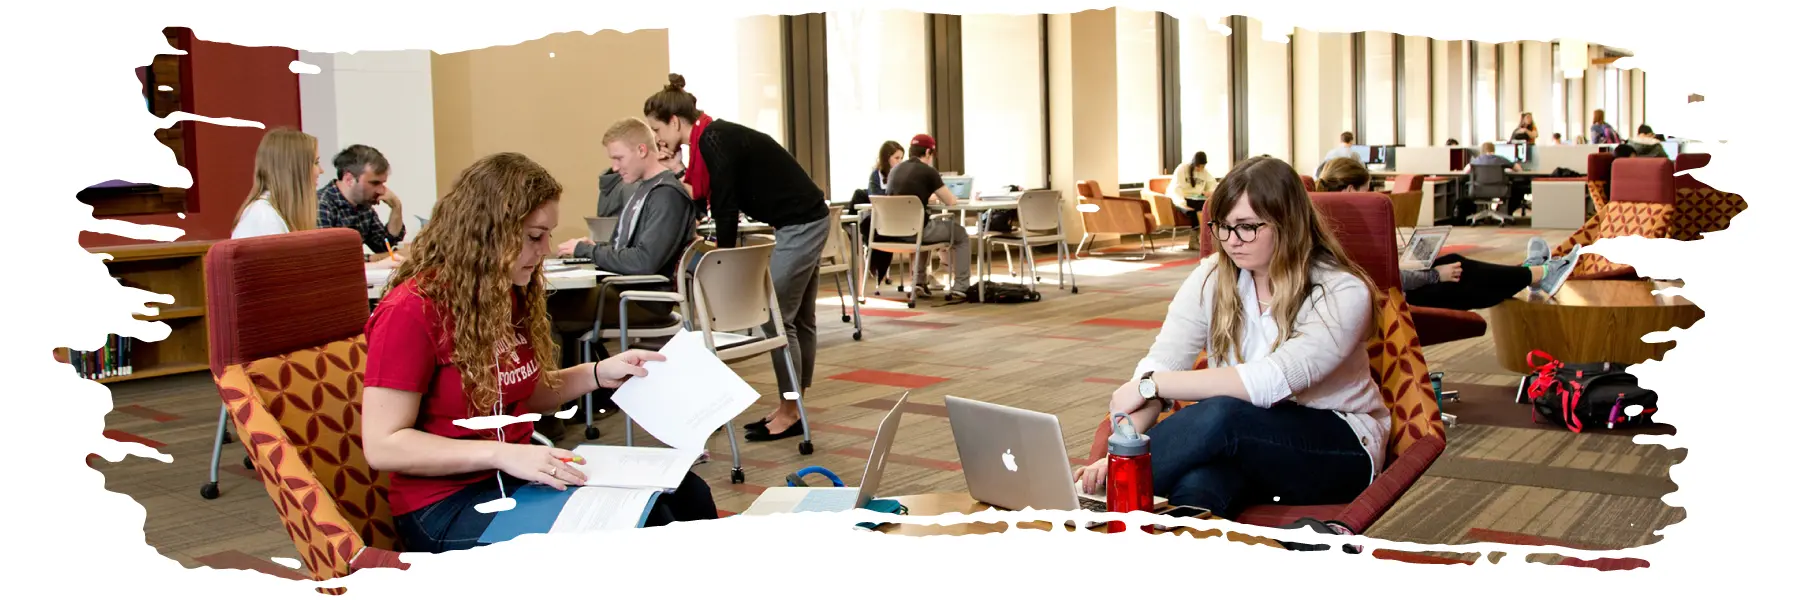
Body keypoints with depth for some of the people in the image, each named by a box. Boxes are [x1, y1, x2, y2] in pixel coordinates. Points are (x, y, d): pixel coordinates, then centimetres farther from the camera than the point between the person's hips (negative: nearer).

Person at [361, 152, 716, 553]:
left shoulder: (511, 297, 8)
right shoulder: (411, 311, -17)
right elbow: (383, 445, -19)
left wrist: (597, 374, 6)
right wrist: (501, 453, -27)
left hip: (518, 477, 8)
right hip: (447, 504, -8)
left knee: (687, 494, -3)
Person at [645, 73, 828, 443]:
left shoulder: (715, 141, -17)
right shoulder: (716, 137, 12)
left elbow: (727, 207, -18)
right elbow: (706, 196, 15)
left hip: (800, 225, -10)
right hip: (805, 222, 10)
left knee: (777, 318, -5)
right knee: (799, 318, 12)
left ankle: (790, 412, 3)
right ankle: (792, 407, 19)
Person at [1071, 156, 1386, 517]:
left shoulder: (1343, 294, -16)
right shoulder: (1213, 277, -3)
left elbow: (1272, 380, -29)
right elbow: (1161, 363, -13)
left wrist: (1150, 384, -29)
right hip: (1247, 447, 2)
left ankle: (1109, 487, -21)